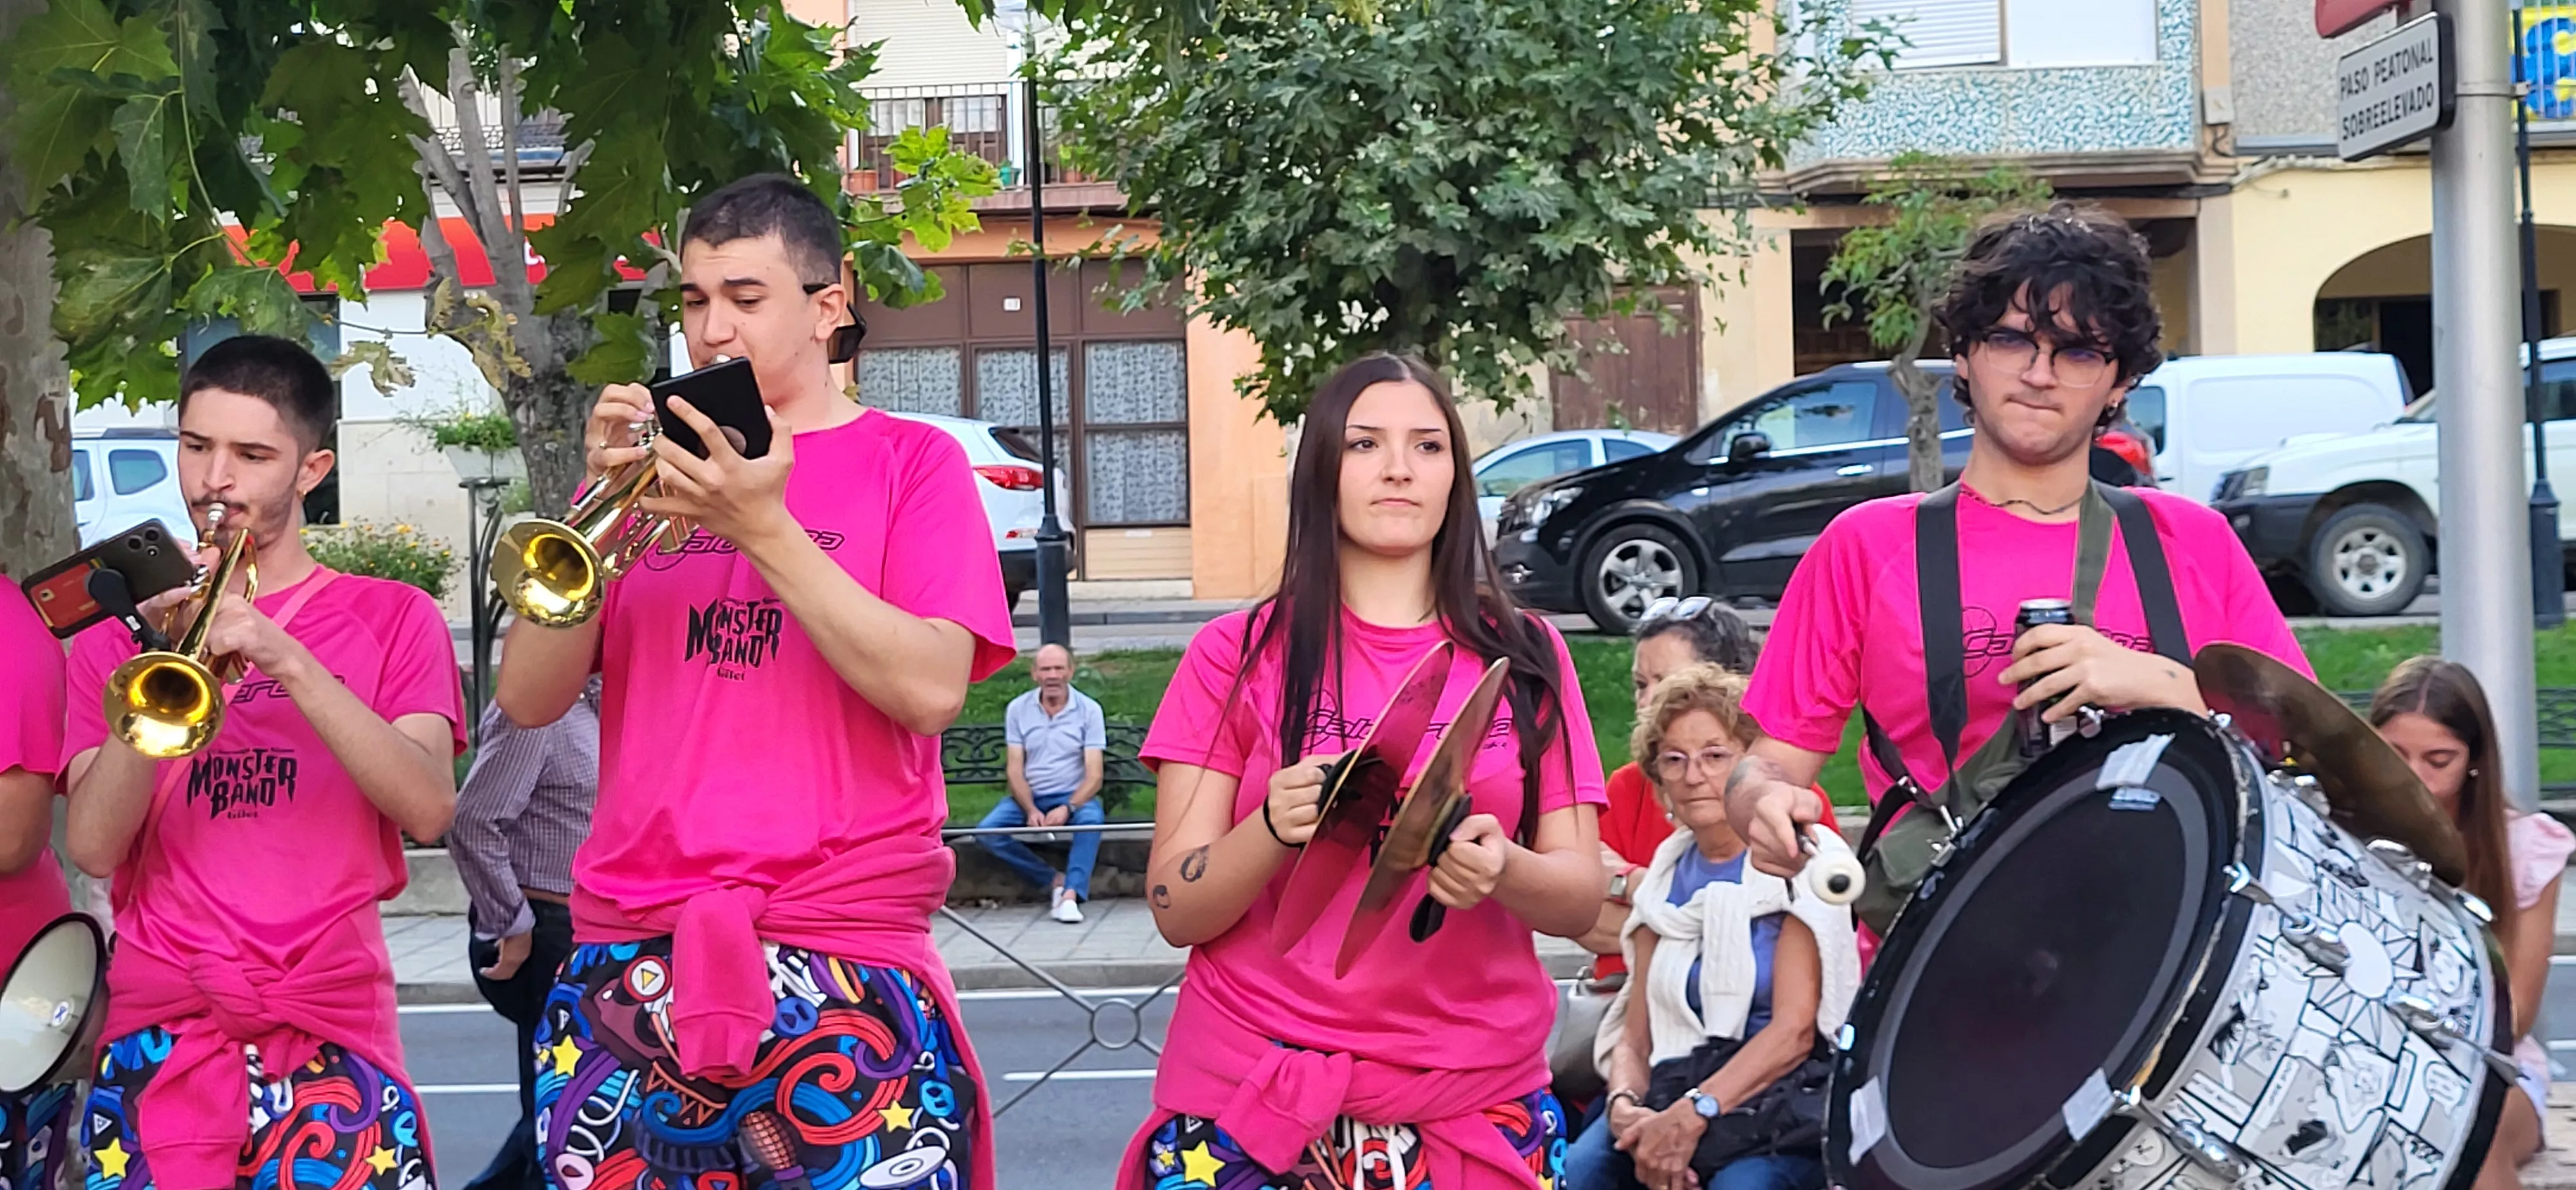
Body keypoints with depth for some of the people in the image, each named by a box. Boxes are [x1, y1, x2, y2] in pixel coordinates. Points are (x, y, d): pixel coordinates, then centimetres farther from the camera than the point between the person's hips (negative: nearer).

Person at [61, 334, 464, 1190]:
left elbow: (428, 810, -10)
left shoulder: (392, 619, 6)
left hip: (333, 1030, -1)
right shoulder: (115, 636, 10)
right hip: (162, 1031, 1)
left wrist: (290, 662, -17)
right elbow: (93, 847, -1)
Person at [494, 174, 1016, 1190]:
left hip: (843, 967, -3)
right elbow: (528, 698, 6)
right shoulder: (659, 465, 16)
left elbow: (932, 689, -9)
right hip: (626, 968, 3)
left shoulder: (910, 461, 7)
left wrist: (763, 528, -14)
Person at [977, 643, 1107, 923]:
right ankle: (1055, 880, -18)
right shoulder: (1018, 709, 2)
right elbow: (1014, 768, -2)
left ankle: (1071, 894, -38)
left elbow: (1094, 775, -9)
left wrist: (1068, 808, -26)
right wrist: (1031, 811, -19)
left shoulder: (1089, 710, -4)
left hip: (1074, 796, -2)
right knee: (986, 831, -24)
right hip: (1029, 796, 2)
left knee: (1091, 818, -36)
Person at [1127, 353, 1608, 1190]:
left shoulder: (1524, 656, 5)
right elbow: (1176, 912, -2)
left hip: (1475, 1110, 2)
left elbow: (1583, 897, 3)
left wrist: (1504, 870, -18)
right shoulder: (1238, 655, 0)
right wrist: (1275, 829, -21)